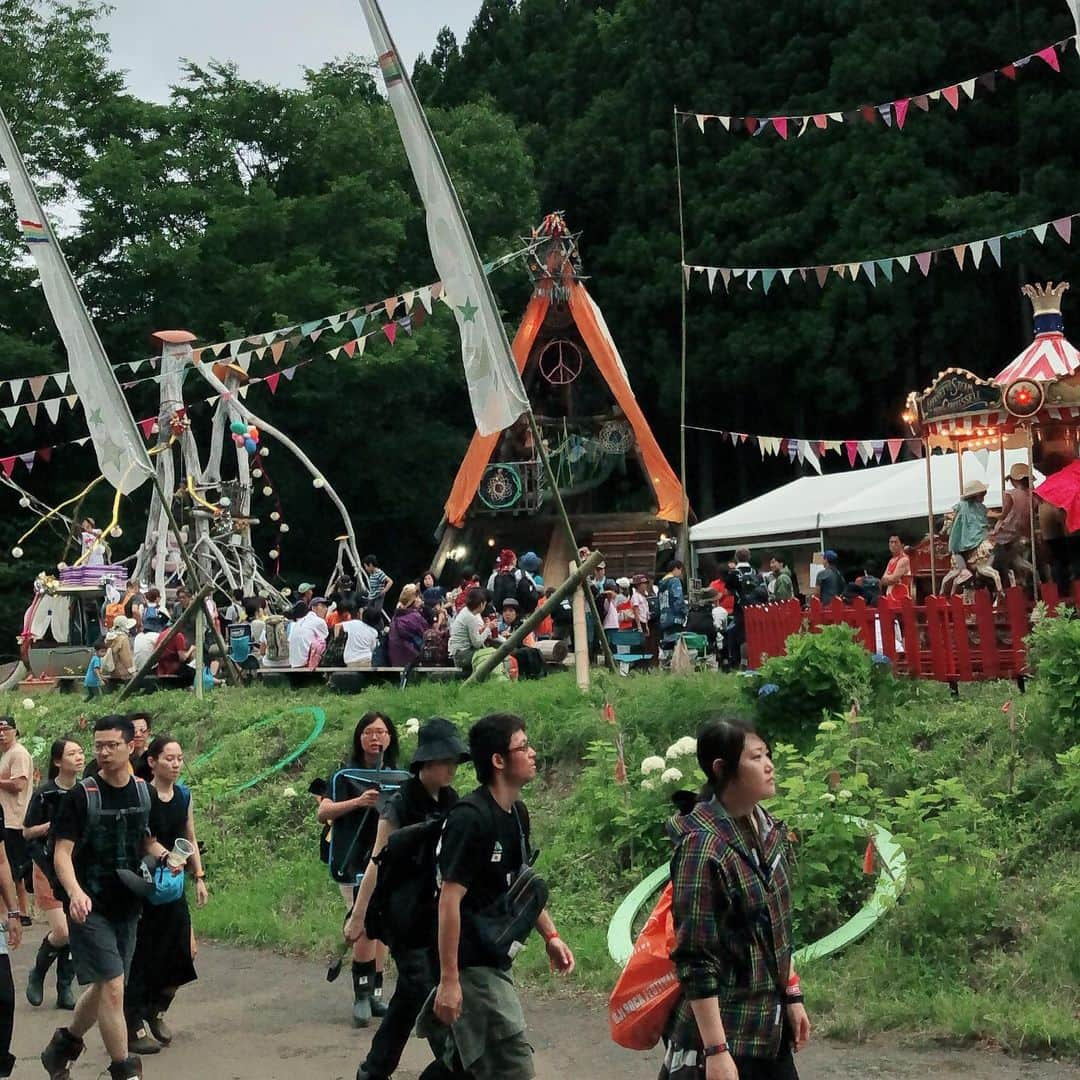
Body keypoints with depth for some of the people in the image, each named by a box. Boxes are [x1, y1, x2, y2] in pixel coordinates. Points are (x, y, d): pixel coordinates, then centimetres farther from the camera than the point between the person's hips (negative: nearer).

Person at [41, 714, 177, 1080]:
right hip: (90, 908, -6)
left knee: (104, 987, 16)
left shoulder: (143, 791, 4)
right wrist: (75, 892, -33)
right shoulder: (81, 795, -12)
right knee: (112, 987, -9)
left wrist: (165, 855, -4)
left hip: (127, 906, 6)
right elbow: (62, 853, -15)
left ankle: (63, 1045, 39)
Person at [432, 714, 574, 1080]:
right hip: (472, 966, -9)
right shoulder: (470, 818, -20)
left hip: (496, 960, 9)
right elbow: (450, 900, -22)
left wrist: (550, 935, 15)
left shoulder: (517, 813, 8)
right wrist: (448, 980, -22)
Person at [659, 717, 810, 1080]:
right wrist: (716, 1050, -21)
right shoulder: (703, 845, -20)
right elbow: (696, 961, -20)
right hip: (722, 1029, -7)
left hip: (770, 1028, 7)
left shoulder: (768, 830, 4)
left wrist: (792, 996, 15)